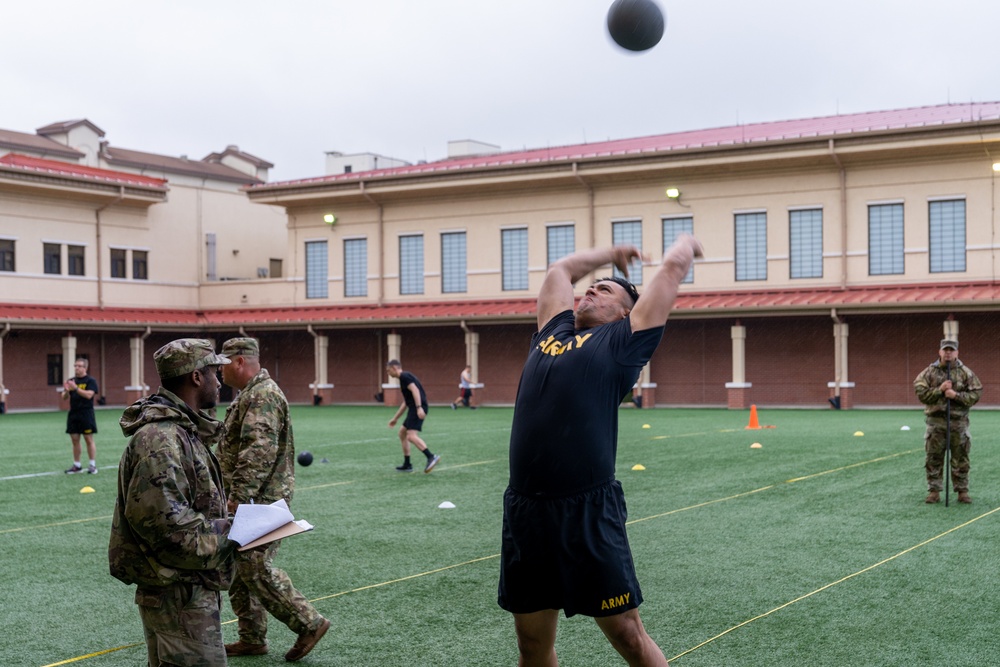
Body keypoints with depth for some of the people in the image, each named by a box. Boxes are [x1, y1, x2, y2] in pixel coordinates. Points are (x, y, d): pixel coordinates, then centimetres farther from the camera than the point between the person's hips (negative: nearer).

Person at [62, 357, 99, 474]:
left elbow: (89, 394, -18)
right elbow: (64, 397, 9)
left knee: (89, 440, -3)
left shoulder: (91, 381, -4)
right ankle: (77, 465, 13)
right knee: (75, 440, 7)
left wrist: (76, 388, -27)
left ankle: (93, 465, 1)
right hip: (73, 414, 6)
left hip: (86, 414, -6)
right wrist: (66, 391, -12)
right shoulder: (71, 381, 12)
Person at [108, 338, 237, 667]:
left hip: (192, 588, 11)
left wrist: (227, 521, 8)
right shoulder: (160, 438, -20)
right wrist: (230, 531, -18)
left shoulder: (184, 430, 13)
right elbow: (162, 520, -26)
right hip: (178, 594, -11)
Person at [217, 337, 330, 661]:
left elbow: (259, 452, -28)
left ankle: (309, 623, 0)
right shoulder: (250, 394, 17)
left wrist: (238, 497, -29)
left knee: (255, 568, -9)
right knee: (238, 569, 13)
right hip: (249, 500, 11)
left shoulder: (263, 395, -18)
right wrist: (235, 496, 23)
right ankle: (251, 639, 21)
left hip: (260, 501, -11)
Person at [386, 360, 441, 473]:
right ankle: (407, 465, 21)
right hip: (413, 409, 10)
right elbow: (405, 402, 33)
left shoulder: (404, 376, -5)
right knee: (402, 432, 18)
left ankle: (431, 457, -32)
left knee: (411, 436, -20)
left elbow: (415, 390, -19)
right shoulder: (404, 378, 26)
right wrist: (395, 418, 38)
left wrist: (419, 408, -29)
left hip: (417, 409, -10)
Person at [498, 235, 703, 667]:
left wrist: (686, 243, 31)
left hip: (588, 510, -5)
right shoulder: (553, 332, 21)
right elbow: (559, 270, 36)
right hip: (524, 510, 5)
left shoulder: (622, 340, 7)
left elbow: (672, 268, 11)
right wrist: (612, 253, 48)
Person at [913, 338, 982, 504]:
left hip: (958, 422, 0)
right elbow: (920, 393, -3)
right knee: (933, 459, 4)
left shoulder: (965, 372, 1)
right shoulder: (929, 372, 2)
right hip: (935, 421, 0)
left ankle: (962, 491, 16)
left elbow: (975, 395, -3)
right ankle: (934, 491, 12)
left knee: (961, 459, 6)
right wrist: (939, 390, -15)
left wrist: (956, 395, -17)